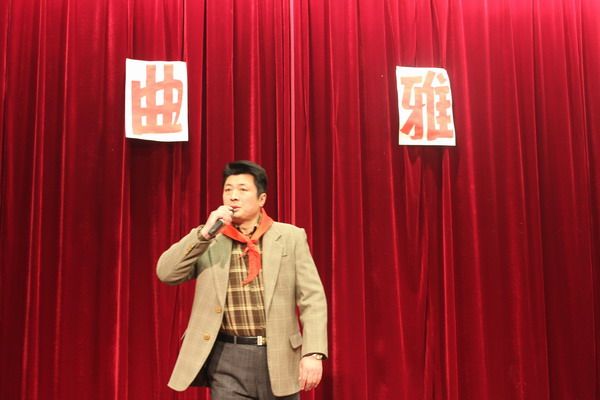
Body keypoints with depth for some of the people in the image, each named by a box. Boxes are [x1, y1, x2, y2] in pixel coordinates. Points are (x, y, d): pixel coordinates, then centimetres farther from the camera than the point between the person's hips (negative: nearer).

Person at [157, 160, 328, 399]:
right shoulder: (206, 241, 6)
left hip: (279, 356, 0)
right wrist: (205, 232, -12)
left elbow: (312, 298, -2)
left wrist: (313, 353, -12)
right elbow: (166, 274, -4)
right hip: (228, 359, 0)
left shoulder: (291, 237, 2)